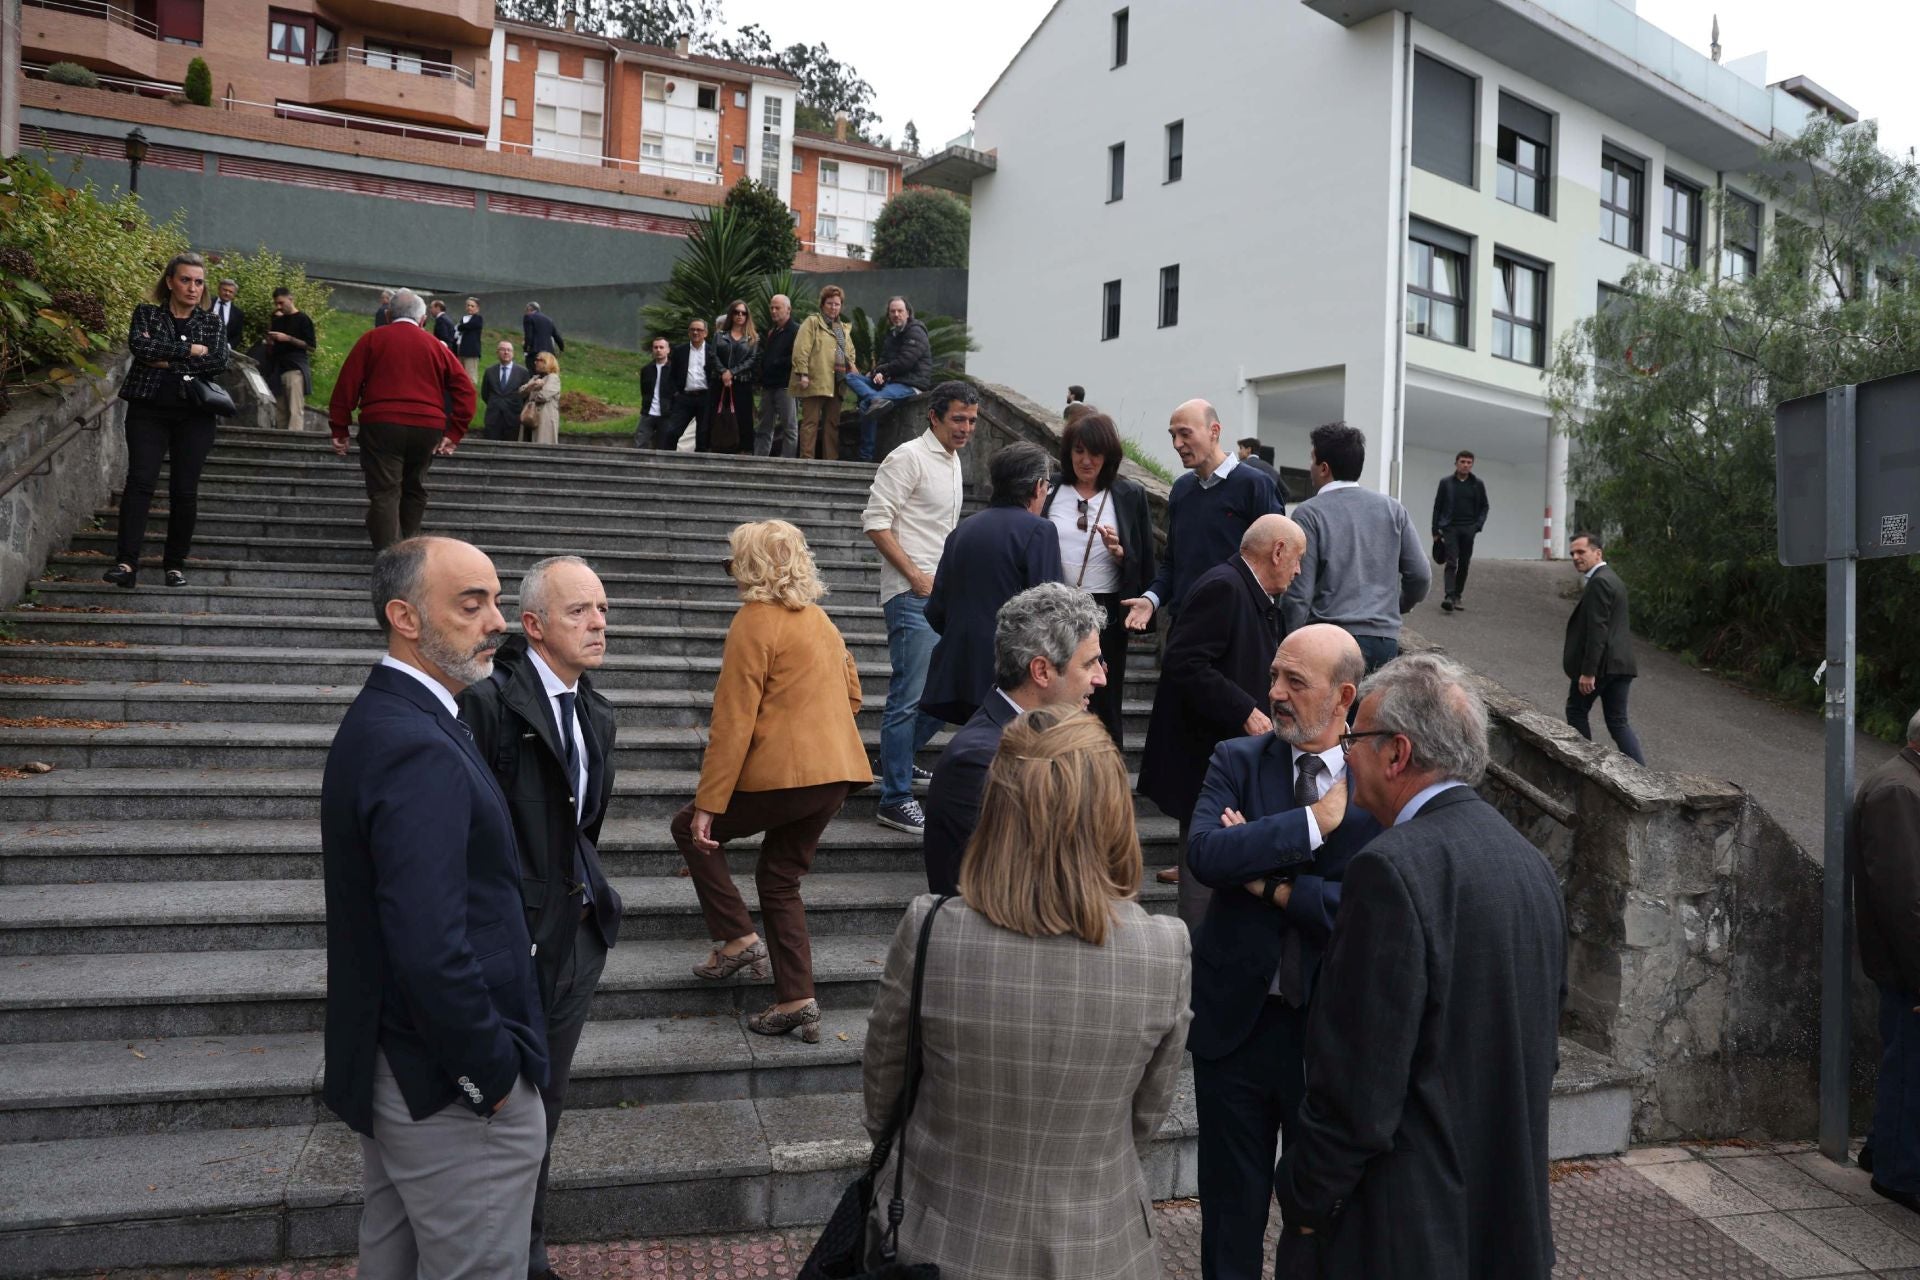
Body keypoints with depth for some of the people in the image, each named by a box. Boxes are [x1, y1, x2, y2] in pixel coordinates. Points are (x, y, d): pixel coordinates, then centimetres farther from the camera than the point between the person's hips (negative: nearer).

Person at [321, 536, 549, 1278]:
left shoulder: (377, 719, 7)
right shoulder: (421, 750, -25)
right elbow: (432, 953, -31)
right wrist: (497, 1077, -18)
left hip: (385, 1068, 10)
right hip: (454, 1093, -10)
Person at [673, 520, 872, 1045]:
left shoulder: (754, 622, -10)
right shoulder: (819, 617, 15)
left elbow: (732, 723, -15)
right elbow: (851, 694, 23)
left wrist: (708, 805, -13)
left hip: (782, 775, -8)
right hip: (835, 774, 8)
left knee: (692, 830, 14)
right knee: (780, 879, 18)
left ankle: (736, 939, 9)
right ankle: (797, 1001, 15)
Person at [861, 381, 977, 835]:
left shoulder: (953, 461, 17)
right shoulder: (909, 458, -9)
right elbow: (875, 521, -15)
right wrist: (915, 575, -17)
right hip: (912, 596, -9)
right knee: (909, 698, -8)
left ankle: (895, 760, 32)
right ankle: (895, 800, 0)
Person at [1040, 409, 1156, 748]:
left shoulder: (1130, 496, 4)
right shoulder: (1049, 491, 6)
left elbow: (1145, 564, 5)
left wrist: (1119, 552, -13)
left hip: (1107, 611, -1)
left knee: (1105, 705, 5)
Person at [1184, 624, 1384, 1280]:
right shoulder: (1237, 761, -4)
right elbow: (1203, 853, -22)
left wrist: (1270, 883, -18)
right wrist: (1317, 820, -23)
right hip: (1236, 1020, 1)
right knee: (1231, 1204, 18)